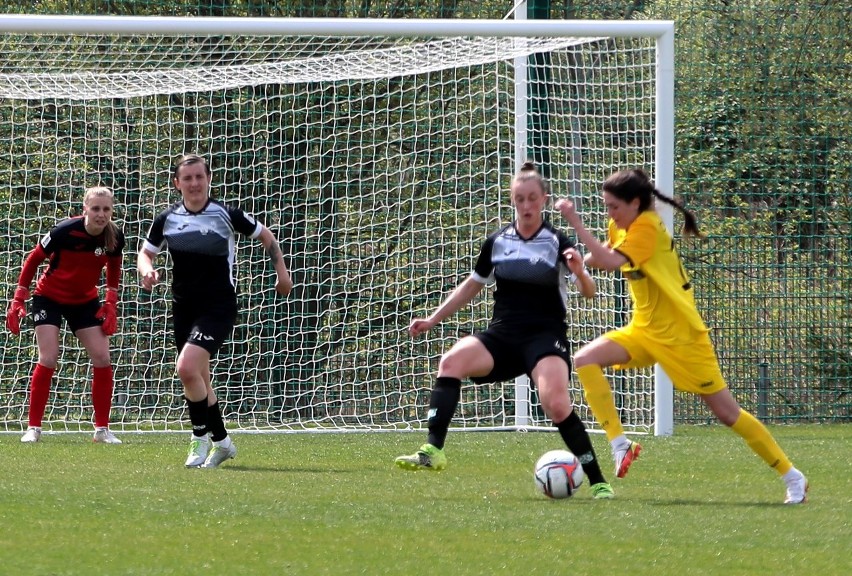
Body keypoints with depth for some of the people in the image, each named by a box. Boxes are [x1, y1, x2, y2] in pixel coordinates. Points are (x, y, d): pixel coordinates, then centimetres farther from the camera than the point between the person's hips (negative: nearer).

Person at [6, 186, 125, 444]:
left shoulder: (114, 237, -15)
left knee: (102, 359, -5)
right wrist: (18, 300, -13)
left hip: (85, 301, 4)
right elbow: (33, 259, -13)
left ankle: (102, 429, 5)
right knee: (48, 359, -15)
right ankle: (33, 428, -6)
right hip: (49, 297, -4)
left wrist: (110, 304, -1)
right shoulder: (65, 231, -27)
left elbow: (114, 268, 7)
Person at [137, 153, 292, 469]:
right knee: (198, 379, 13)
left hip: (218, 306, -5)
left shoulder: (226, 215, -9)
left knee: (187, 368, -23)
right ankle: (221, 441, 31)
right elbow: (145, 253, 11)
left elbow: (264, 235, 7)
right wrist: (147, 271, -12)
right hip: (184, 308, 5)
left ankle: (201, 437, -5)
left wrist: (282, 272, 9)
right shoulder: (168, 219, 0)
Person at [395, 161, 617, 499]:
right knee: (452, 362, -26)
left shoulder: (558, 242, -2)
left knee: (556, 405, -27)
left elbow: (588, 293, -7)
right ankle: (432, 452, -32)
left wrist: (580, 273, -29)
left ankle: (598, 481, -12)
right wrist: (432, 320, 19)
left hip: (545, 337, -3)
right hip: (502, 335, 3)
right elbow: (472, 286, 22)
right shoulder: (497, 242, 8)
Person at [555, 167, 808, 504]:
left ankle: (792, 478, 7)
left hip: (679, 334, -8)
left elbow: (609, 261, -34)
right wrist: (583, 259, -10)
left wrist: (575, 221, -34)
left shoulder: (646, 227, -21)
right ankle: (620, 444, -11)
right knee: (585, 359, -13)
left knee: (727, 413, -4)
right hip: (645, 331, 8)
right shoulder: (622, 227, 6)